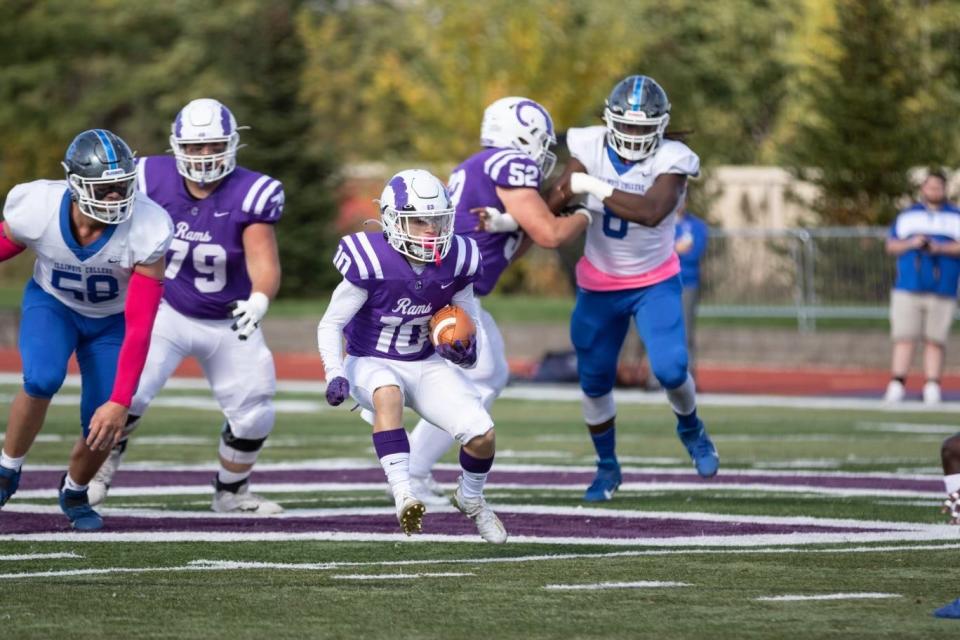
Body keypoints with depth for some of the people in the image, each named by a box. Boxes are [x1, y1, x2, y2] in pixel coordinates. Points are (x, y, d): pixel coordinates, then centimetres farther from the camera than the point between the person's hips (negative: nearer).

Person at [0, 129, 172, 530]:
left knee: (103, 428, -9)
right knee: (42, 380, -31)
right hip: (51, 304, 0)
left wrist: (120, 403, -34)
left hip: (112, 320, 0)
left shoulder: (145, 231, -35)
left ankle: (74, 492, 26)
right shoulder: (38, 209, -31)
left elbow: (139, 328, -32)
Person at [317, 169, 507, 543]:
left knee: (481, 435, -14)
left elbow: (470, 321, 10)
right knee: (388, 393, -41)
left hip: (426, 366, 4)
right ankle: (403, 495, -45)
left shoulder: (455, 263, -8)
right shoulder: (371, 263, -22)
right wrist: (335, 375, -28)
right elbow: (330, 325, -14)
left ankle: (471, 499, 20)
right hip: (371, 365, -4)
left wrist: (468, 349, -13)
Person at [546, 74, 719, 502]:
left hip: (655, 282, -3)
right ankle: (607, 466, 30)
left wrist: (594, 187, -39)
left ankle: (691, 429, 16)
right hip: (599, 285, 3)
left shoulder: (669, 162, -21)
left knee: (670, 368, -17)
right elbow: (552, 207, -17)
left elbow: (651, 213, -38)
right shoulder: (590, 150, -12)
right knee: (595, 380, 9)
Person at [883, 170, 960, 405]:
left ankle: (932, 386, -4)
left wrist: (941, 248, -12)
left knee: (935, 340, -5)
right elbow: (891, 246, 12)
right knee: (903, 338, -7)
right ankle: (897, 385, -10)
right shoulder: (907, 216, 17)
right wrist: (911, 244, -7)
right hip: (908, 288, 1)